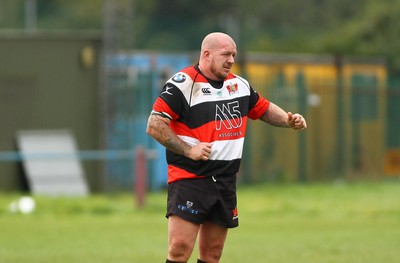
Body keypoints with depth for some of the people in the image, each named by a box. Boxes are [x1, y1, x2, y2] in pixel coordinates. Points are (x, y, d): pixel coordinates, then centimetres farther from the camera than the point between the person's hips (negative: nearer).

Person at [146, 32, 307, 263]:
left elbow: (264, 109, 28)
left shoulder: (240, 85, 12)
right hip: (189, 180, -7)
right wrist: (188, 150, -19)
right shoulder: (183, 83, -10)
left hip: (226, 182, 7)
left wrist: (289, 120, 9)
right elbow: (154, 125, -14)